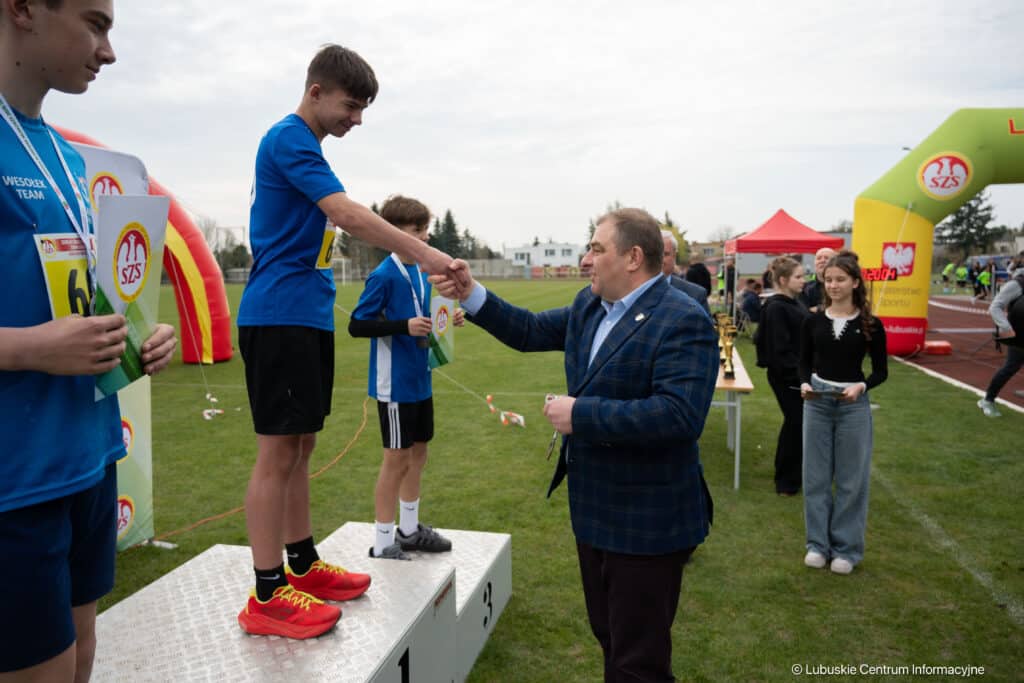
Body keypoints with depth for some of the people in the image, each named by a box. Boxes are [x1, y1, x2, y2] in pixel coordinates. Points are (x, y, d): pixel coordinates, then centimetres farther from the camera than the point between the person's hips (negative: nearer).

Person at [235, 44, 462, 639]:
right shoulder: (289, 139, -10)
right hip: (279, 315, -10)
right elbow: (349, 215, -22)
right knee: (278, 451, -6)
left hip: (309, 316, 10)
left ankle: (303, 566, 24)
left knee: (301, 446, 13)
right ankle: (268, 596, 3)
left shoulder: (304, 146, 19)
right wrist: (423, 253, -24)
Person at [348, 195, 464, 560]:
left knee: (418, 453, 16)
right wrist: (405, 326, -25)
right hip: (395, 383, -8)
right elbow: (357, 325, -17)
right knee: (397, 459, 0)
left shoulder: (421, 272, 8)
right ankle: (383, 543, 14)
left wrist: (446, 320, -1)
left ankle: (409, 529, 32)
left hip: (420, 380, 8)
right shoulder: (384, 276, -16)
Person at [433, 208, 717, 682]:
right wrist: (471, 295, 3)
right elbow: (530, 332, 15)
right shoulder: (589, 305, 5)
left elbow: (680, 414, -32)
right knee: (609, 637, 25)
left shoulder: (683, 322, -22)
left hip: (646, 520, -8)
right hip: (596, 507, 9)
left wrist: (581, 414, -29)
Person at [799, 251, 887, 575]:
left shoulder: (870, 325, -3)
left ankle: (847, 547, 20)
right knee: (816, 476, 9)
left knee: (851, 479, 6)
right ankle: (818, 543, 22)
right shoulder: (813, 321, 2)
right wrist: (805, 384, -14)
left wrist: (861, 386, -17)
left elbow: (881, 370, 1)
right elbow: (804, 363, 6)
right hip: (816, 403, 2)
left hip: (854, 406, -2)